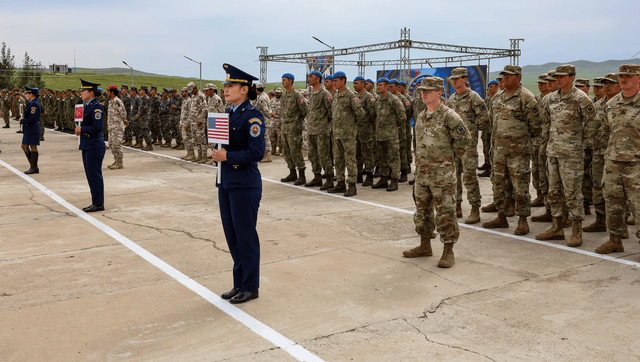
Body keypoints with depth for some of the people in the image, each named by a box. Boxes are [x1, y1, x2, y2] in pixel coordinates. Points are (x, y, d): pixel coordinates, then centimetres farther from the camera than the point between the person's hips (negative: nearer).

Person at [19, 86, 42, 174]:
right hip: (28, 129, 10)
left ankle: (34, 168, 3)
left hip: (32, 129, -10)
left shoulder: (34, 104, -16)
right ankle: (33, 166, 19)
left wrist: (22, 121, -10)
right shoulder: (31, 103, 16)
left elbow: (32, 118, -22)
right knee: (24, 146, 13)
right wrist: (23, 119, 5)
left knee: (33, 147, -4)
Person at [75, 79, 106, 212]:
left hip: (94, 146, -10)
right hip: (87, 146, 10)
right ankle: (95, 202, 21)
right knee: (90, 175, 13)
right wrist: (80, 129, 4)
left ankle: (99, 204, 3)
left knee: (95, 175, -4)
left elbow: (97, 128, -22)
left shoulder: (96, 107, -15)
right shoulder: (88, 106, 15)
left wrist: (82, 129, -11)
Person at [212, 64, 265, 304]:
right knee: (232, 235, 14)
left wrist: (227, 156, -19)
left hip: (244, 185, -9)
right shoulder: (229, 114, 12)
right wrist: (218, 154, -1)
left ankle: (250, 287, 14)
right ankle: (239, 284, 26)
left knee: (245, 236, 1)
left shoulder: (252, 116, -13)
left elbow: (256, 153, -20)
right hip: (226, 182, 9)